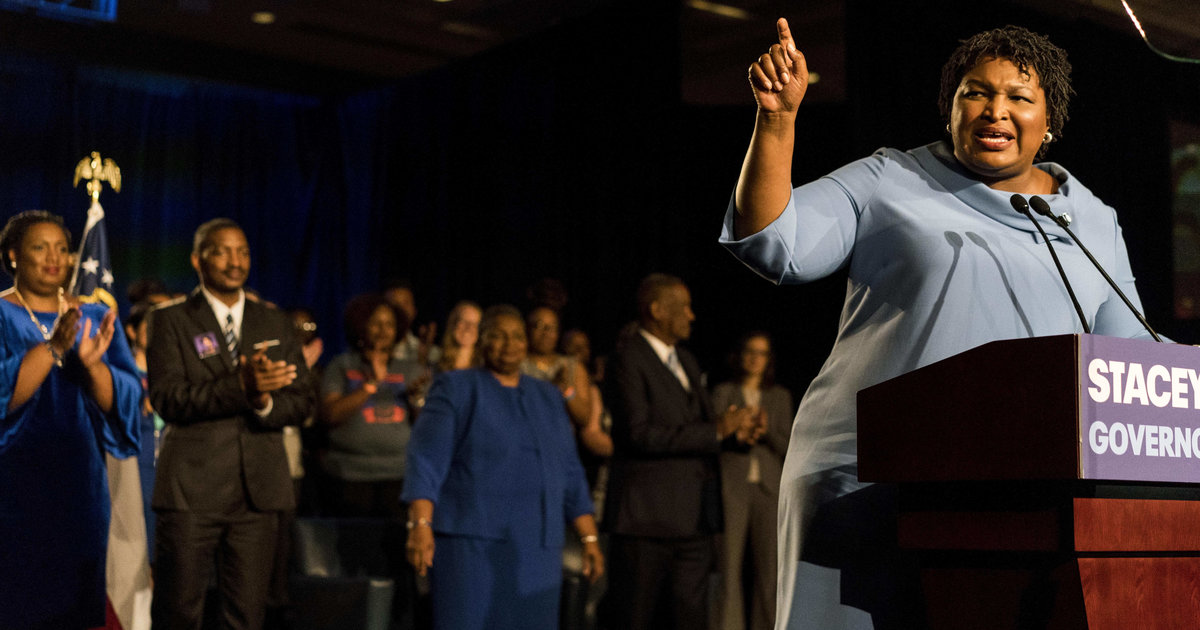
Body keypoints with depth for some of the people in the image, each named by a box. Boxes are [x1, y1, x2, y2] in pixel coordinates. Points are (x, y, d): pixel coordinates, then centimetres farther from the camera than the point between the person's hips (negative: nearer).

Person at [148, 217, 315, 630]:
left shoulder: (275, 324, 15)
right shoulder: (169, 320, 3)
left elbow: (302, 401, 10)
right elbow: (166, 398, -10)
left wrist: (265, 401, -13)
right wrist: (240, 386, -23)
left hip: (259, 489, 3)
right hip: (191, 488, -3)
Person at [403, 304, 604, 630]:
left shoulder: (548, 398, 17)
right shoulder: (455, 389, 2)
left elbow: (570, 475, 17)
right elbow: (426, 461, -8)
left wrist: (589, 537, 10)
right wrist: (420, 524, -21)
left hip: (536, 548, 5)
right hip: (471, 542, -4)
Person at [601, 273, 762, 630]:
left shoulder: (686, 362, 19)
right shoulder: (628, 360, -9)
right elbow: (640, 434, -19)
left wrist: (735, 433, 1)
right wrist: (715, 430, -19)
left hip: (693, 518, 8)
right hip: (646, 518, -8)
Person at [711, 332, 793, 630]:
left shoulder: (780, 397, 14)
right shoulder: (723, 393, 7)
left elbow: (787, 446, 8)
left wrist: (766, 429, -11)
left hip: (768, 487, 2)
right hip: (731, 485, -2)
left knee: (767, 566, 0)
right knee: (729, 563, -8)